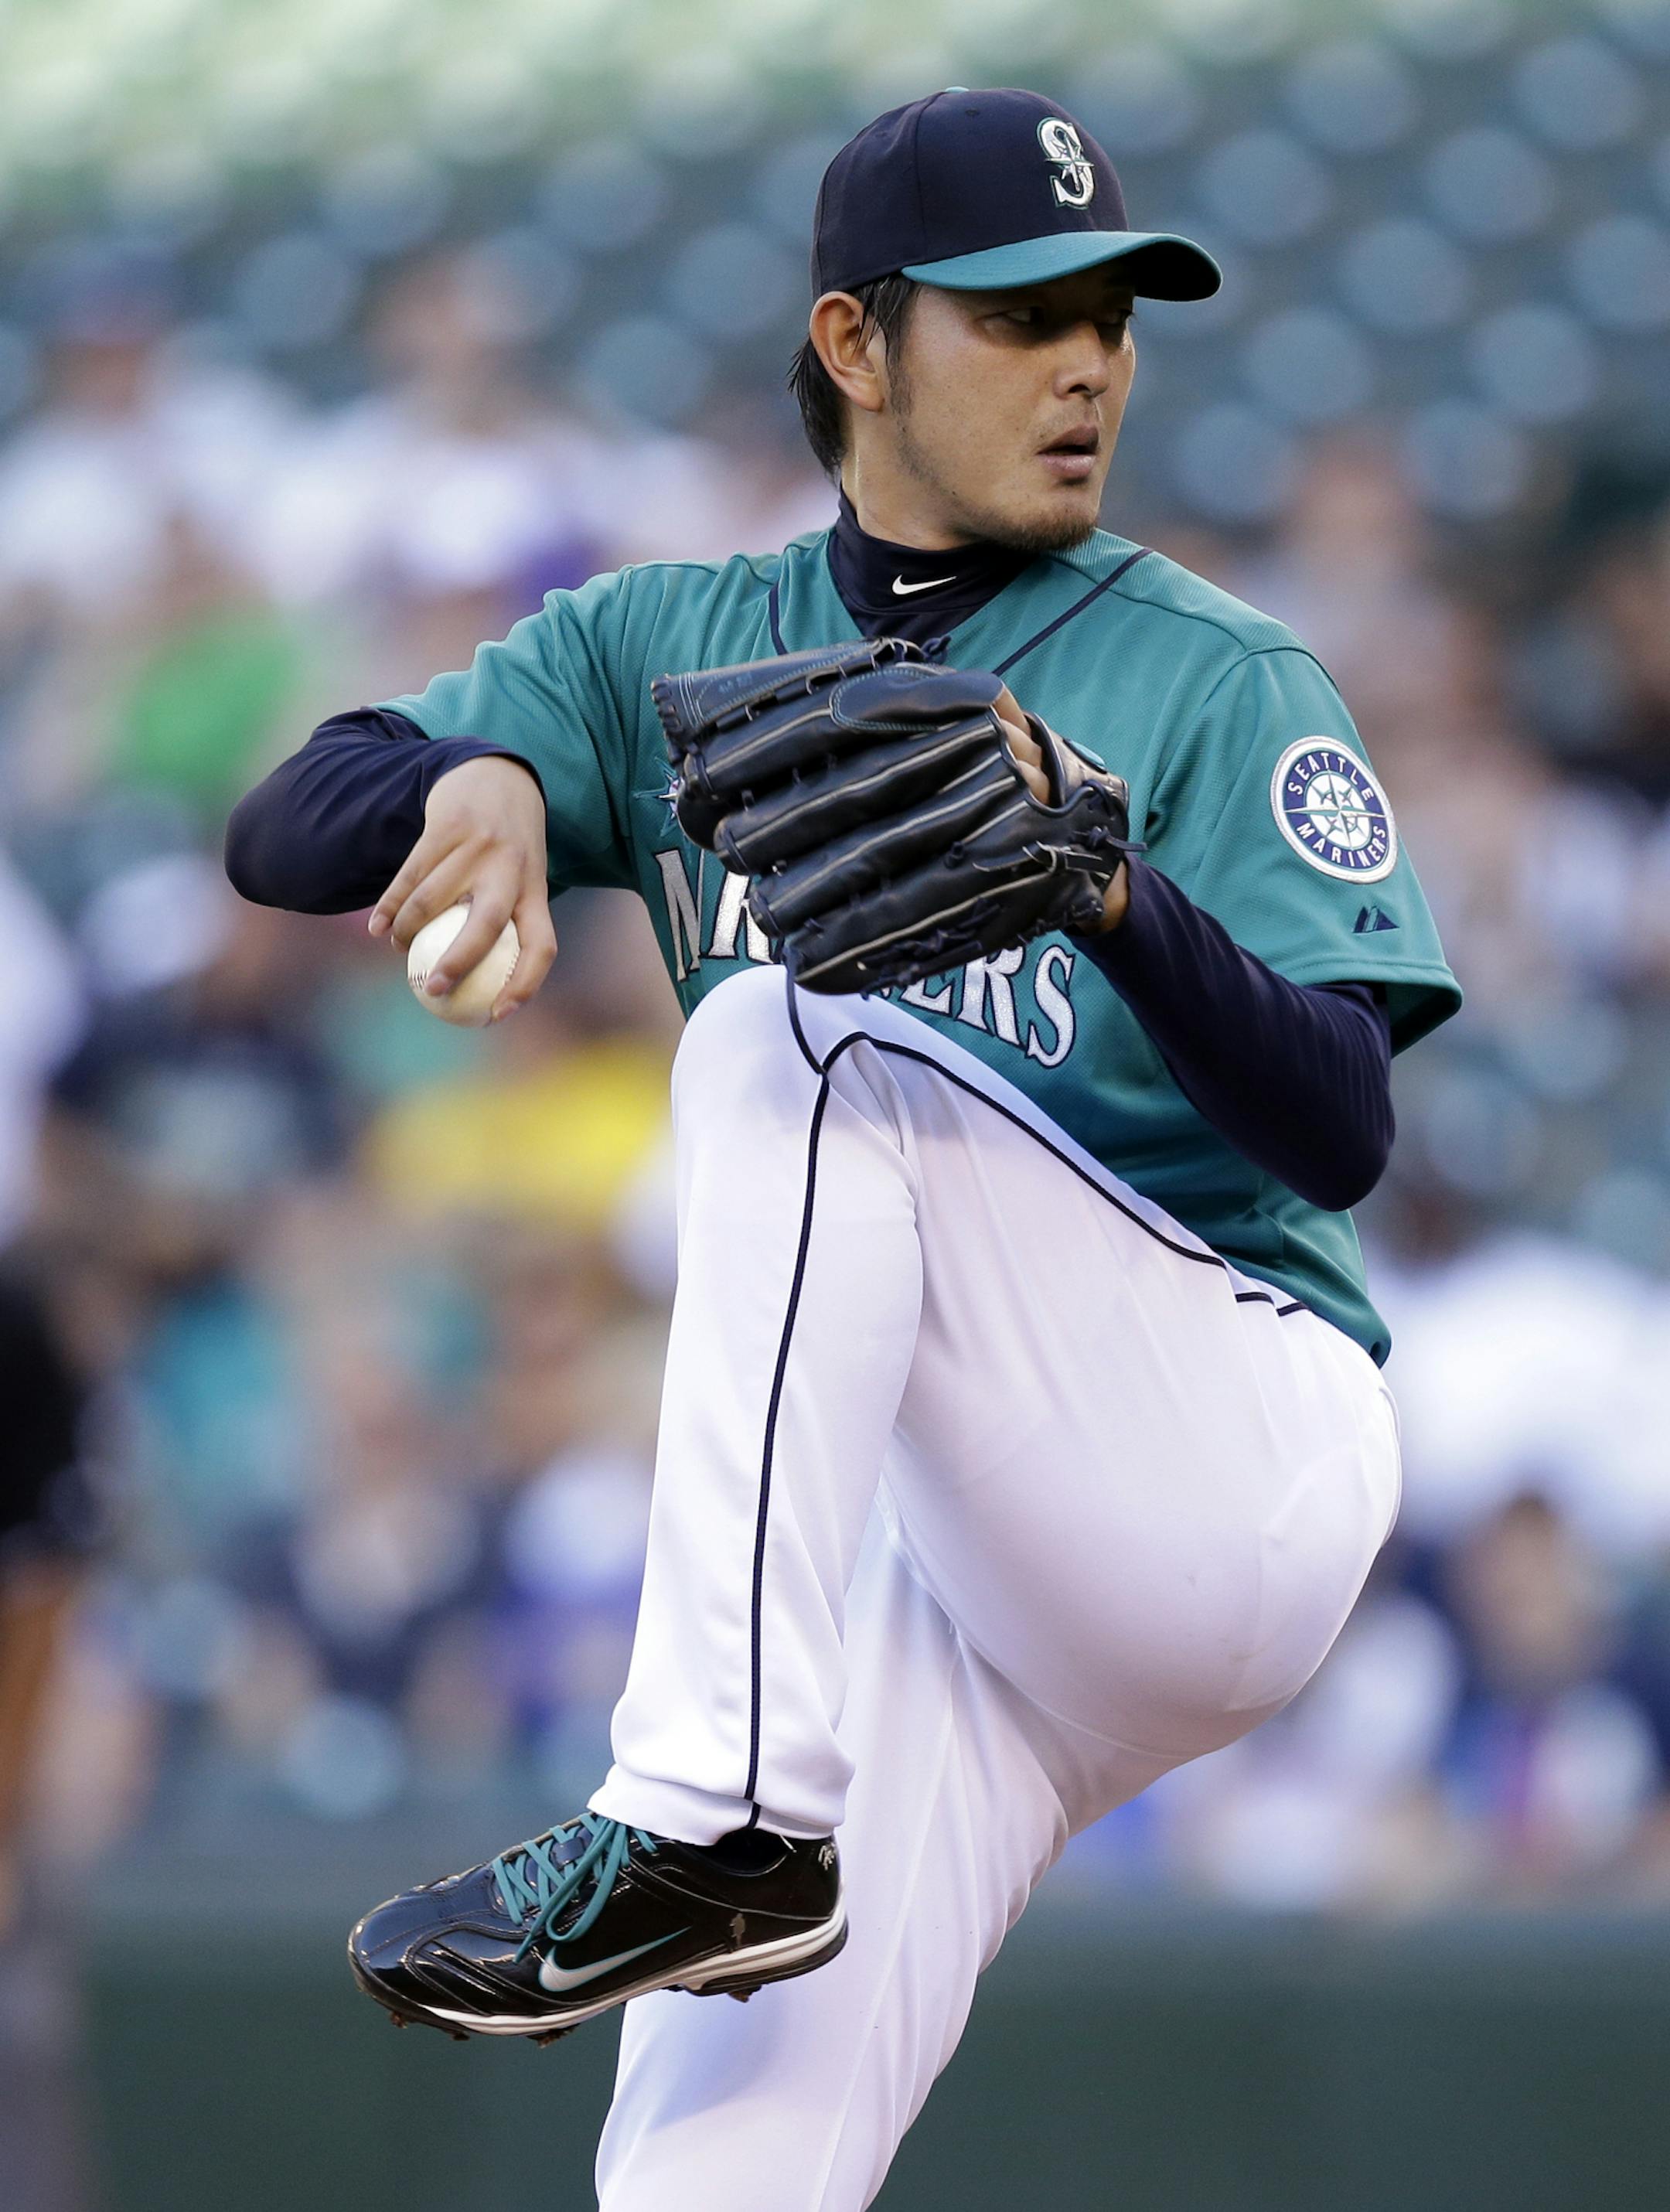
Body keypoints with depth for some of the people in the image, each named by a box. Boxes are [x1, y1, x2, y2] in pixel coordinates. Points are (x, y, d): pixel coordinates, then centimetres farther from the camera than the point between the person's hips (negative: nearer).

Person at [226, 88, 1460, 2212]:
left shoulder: (1212, 680, -1)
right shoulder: (674, 648, 12)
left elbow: (1343, 1134, -12)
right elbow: (278, 832, 2)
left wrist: (1111, 889, -30)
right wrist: (473, 777, -20)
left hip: (1243, 1460, -3)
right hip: (932, 1550, 4)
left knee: (802, 1037, -26)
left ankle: (710, 1820, -30)